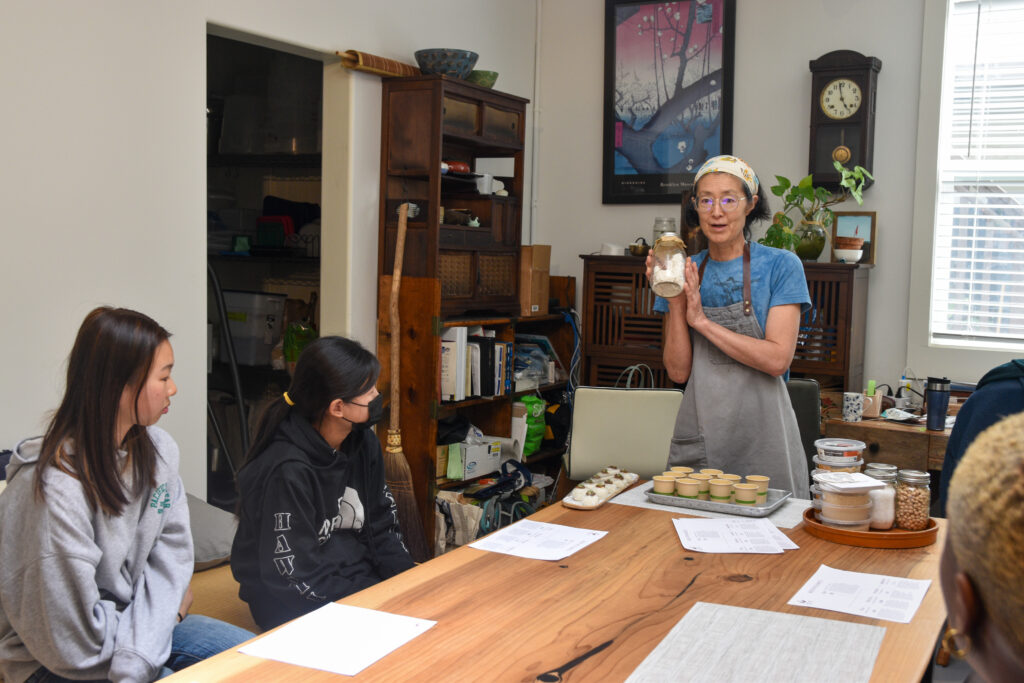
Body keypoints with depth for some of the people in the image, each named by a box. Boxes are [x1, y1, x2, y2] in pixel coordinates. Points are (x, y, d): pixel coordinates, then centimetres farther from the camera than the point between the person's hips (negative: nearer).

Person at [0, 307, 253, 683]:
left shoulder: (157, 448, -3)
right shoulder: (55, 490, -28)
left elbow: (170, 553, -2)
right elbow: (74, 641, -24)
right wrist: (165, 612, -9)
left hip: (133, 618, 7)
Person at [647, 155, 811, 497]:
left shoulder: (781, 266, -2)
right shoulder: (685, 271, 7)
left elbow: (777, 359, -14)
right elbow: (678, 371, 1)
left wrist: (702, 320, -14)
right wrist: (675, 303, -11)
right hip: (697, 440, 3)